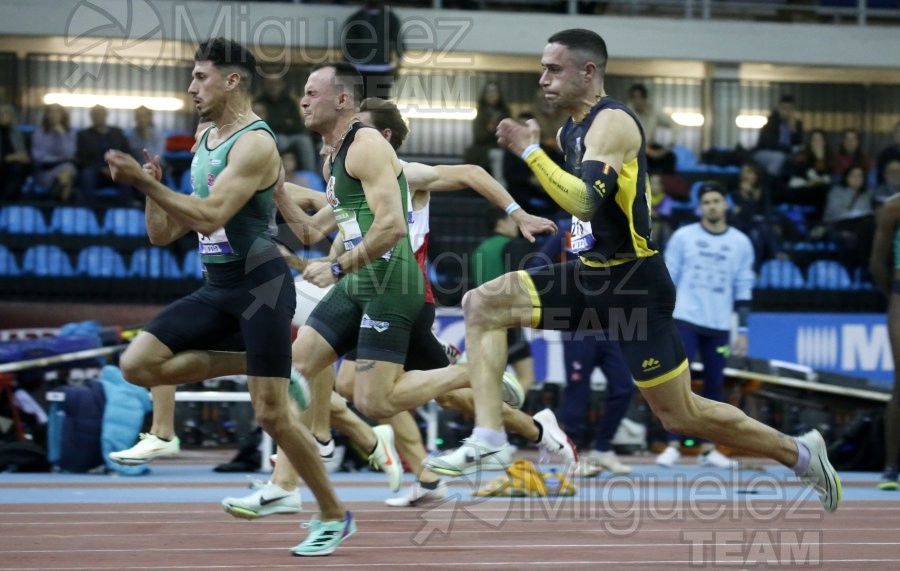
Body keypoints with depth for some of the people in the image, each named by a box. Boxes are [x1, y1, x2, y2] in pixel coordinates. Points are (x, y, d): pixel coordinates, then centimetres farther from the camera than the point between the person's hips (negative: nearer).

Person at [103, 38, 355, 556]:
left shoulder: (255, 143, -14)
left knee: (272, 415, -7)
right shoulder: (205, 142, 14)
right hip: (217, 288, 8)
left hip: (261, 284, -8)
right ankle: (251, 364, 8)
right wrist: (150, 187, -1)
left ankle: (334, 516, 9)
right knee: (138, 365, -7)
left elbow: (210, 217, -26)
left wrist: (144, 182, -25)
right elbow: (165, 234, 15)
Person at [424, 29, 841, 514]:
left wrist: (530, 151, -29)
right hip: (590, 276, 9)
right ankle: (489, 442, -12)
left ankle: (799, 453, 17)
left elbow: (583, 201, -32)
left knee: (680, 415, -2)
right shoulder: (572, 130, 10)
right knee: (481, 305, -5)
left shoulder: (611, 124, -18)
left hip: (632, 285, -9)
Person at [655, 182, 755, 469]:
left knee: (714, 385, 4)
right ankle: (673, 446, -9)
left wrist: (743, 330, 5)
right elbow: (667, 279, 5)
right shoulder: (683, 236, 3)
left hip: (719, 326, 2)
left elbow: (743, 289, 9)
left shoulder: (741, 242, 7)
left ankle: (707, 449, 11)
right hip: (684, 319, -2)